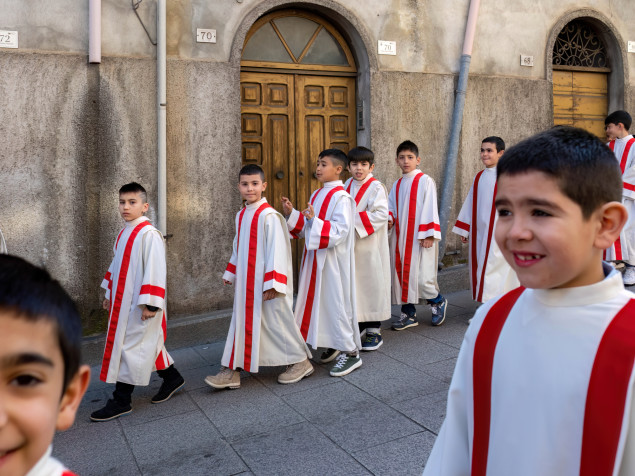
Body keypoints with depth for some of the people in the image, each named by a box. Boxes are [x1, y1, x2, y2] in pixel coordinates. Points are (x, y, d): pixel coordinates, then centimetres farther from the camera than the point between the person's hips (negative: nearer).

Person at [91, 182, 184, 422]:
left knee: (130, 346, -3)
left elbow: (154, 271, -21)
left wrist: (149, 303, -22)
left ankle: (121, 400, 9)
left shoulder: (148, 234, -17)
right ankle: (172, 377, 34)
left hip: (140, 304, -9)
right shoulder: (124, 233, 11)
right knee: (147, 343, 17)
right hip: (123, 302, 9)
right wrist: (110, 293, 24)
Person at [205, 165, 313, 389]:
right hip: (246, 282, 8)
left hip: (265, 281, -7)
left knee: (275, 319, 3)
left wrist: (272, 284, -21)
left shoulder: (268, 216, -16)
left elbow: (276, 250, -19)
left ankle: (300, 362, 21)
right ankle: (231, 371, 16)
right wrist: (230, 273, 22)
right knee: (242, 322, 10)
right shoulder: (241, 216, 9)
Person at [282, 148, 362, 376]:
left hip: (334, 260, -9)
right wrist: (292, 214, 5)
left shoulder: (342, 197, -14)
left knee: (336, 301, -4)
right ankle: (334, 345, 28)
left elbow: (341, 230, -21)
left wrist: (315, 220, -30)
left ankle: (350, 352, 7)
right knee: (321, 300, 13)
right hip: (316, 257, 9)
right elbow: (307, 228, 18)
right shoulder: (317, 195, 13)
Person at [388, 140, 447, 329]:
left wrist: (428, 234, -14)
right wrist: (389, 219, -5)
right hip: (400, 237, 6)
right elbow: (390, 207, 17)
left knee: (421, 276, -9)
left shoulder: (425, 181, -4)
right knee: (402, 273, 6)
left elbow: (430, 209, -9)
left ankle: (438, 301, 20)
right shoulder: (397, 185, 15)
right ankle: (408, 313, 18)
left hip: (420, 237, -6)